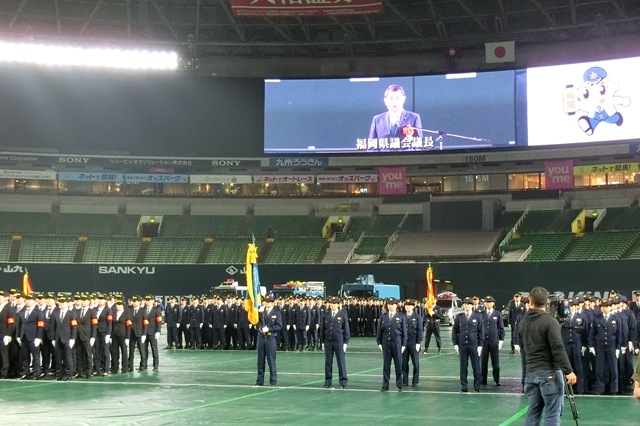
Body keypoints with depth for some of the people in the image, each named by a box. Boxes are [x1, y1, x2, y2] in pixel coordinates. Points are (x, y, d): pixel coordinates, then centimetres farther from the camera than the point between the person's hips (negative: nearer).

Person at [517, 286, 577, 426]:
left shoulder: (522, 323, 8)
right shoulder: (550, 321, -12)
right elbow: (558, 348, -19)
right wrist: (568, 371, -19)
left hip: (531, 372, 6)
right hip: (550, 372, -6)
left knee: (533, 411, 10)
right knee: (553, 412, -2)